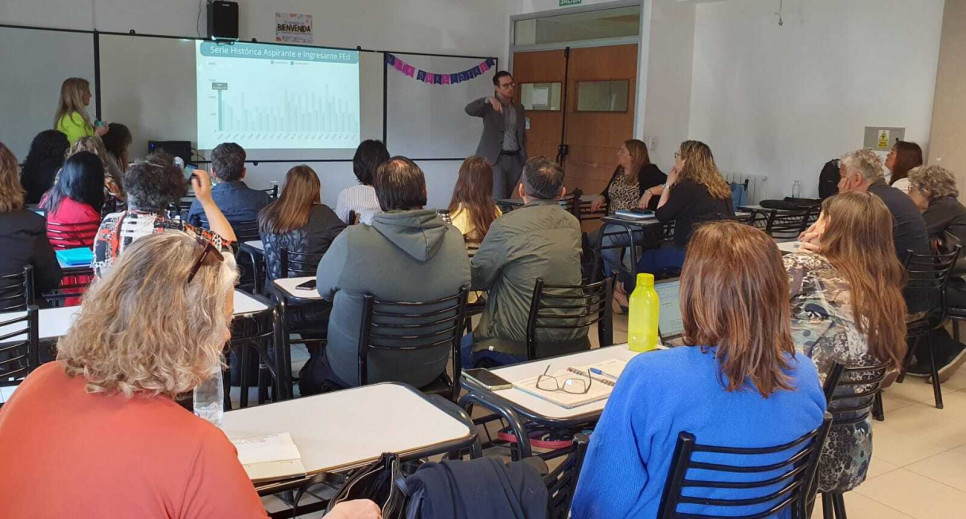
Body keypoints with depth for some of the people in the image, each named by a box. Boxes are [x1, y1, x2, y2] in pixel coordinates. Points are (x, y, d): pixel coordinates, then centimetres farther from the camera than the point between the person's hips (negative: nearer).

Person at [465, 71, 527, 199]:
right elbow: (469, 109, -23)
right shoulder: (489, 106, -4)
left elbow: (522, 135, 17)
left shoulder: (519, 108, 13)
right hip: (494, 158, -5)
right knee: (498, 199, -11)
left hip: (515, 159, 5)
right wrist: (488, 100, -38)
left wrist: (524, 159, 11)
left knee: (506, 198, 11)